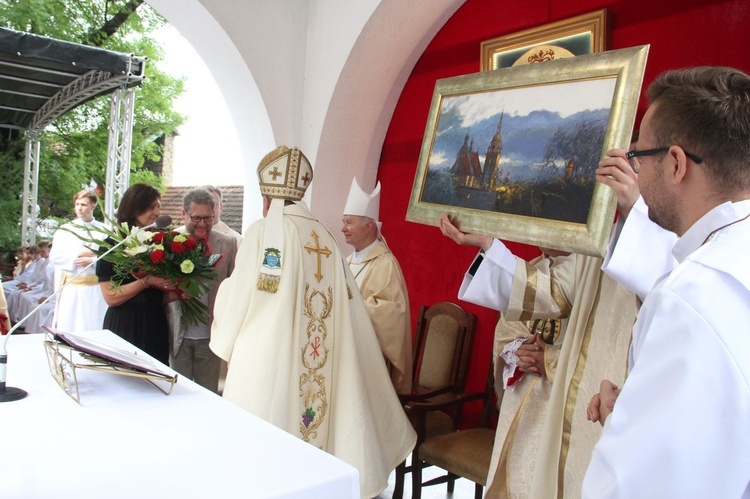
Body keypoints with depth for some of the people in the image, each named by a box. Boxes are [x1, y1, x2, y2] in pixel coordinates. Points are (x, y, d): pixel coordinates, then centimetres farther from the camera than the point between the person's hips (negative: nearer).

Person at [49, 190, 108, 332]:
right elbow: (54, 257, -1)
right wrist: (79, 254, -8)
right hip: (71, 288, 1)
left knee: (94, 327, 3)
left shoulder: (104, 230, 3)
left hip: (96, 288, -1)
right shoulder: (65, 230, 7)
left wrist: (92, 260, -16)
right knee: (69, 327, 3)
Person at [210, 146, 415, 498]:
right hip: (320, 374, 5)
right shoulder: (326, 240, 6)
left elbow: (238, 300, -4)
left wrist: (225, 344, 15)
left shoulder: (264, 232, -8)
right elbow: (347, 310, 6)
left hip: (266, 367, -5)